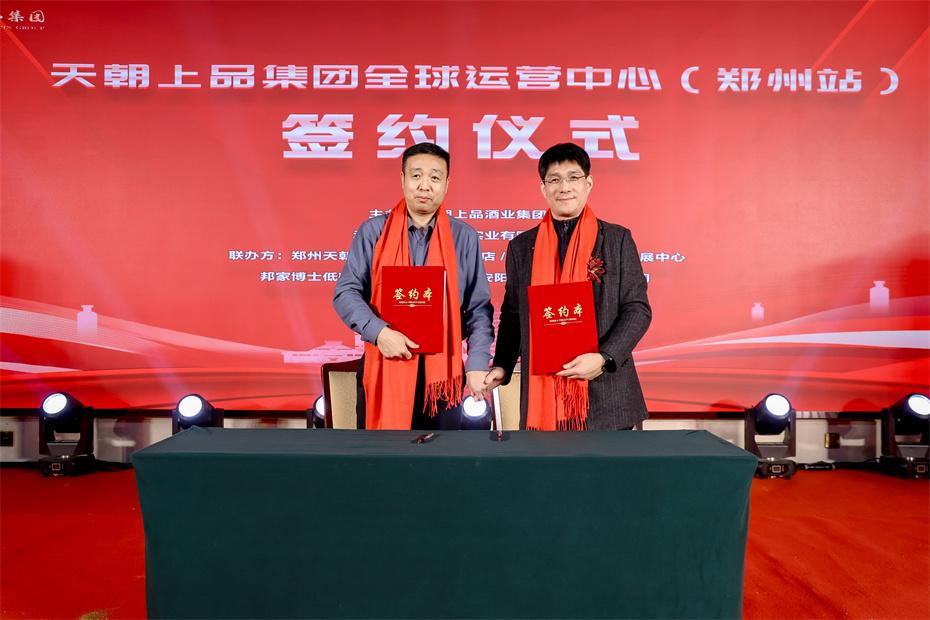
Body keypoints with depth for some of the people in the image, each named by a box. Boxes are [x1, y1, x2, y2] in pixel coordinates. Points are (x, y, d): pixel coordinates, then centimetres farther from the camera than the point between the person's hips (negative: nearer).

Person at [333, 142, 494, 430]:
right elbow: (346, 292, 0)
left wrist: (478, 365, -5)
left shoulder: (464, 237, 4)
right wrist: (379, 332, -16)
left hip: (442, 370, 1)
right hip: (383, 366, 0)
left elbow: (478, 308, 4)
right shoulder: (373, 231, 2)